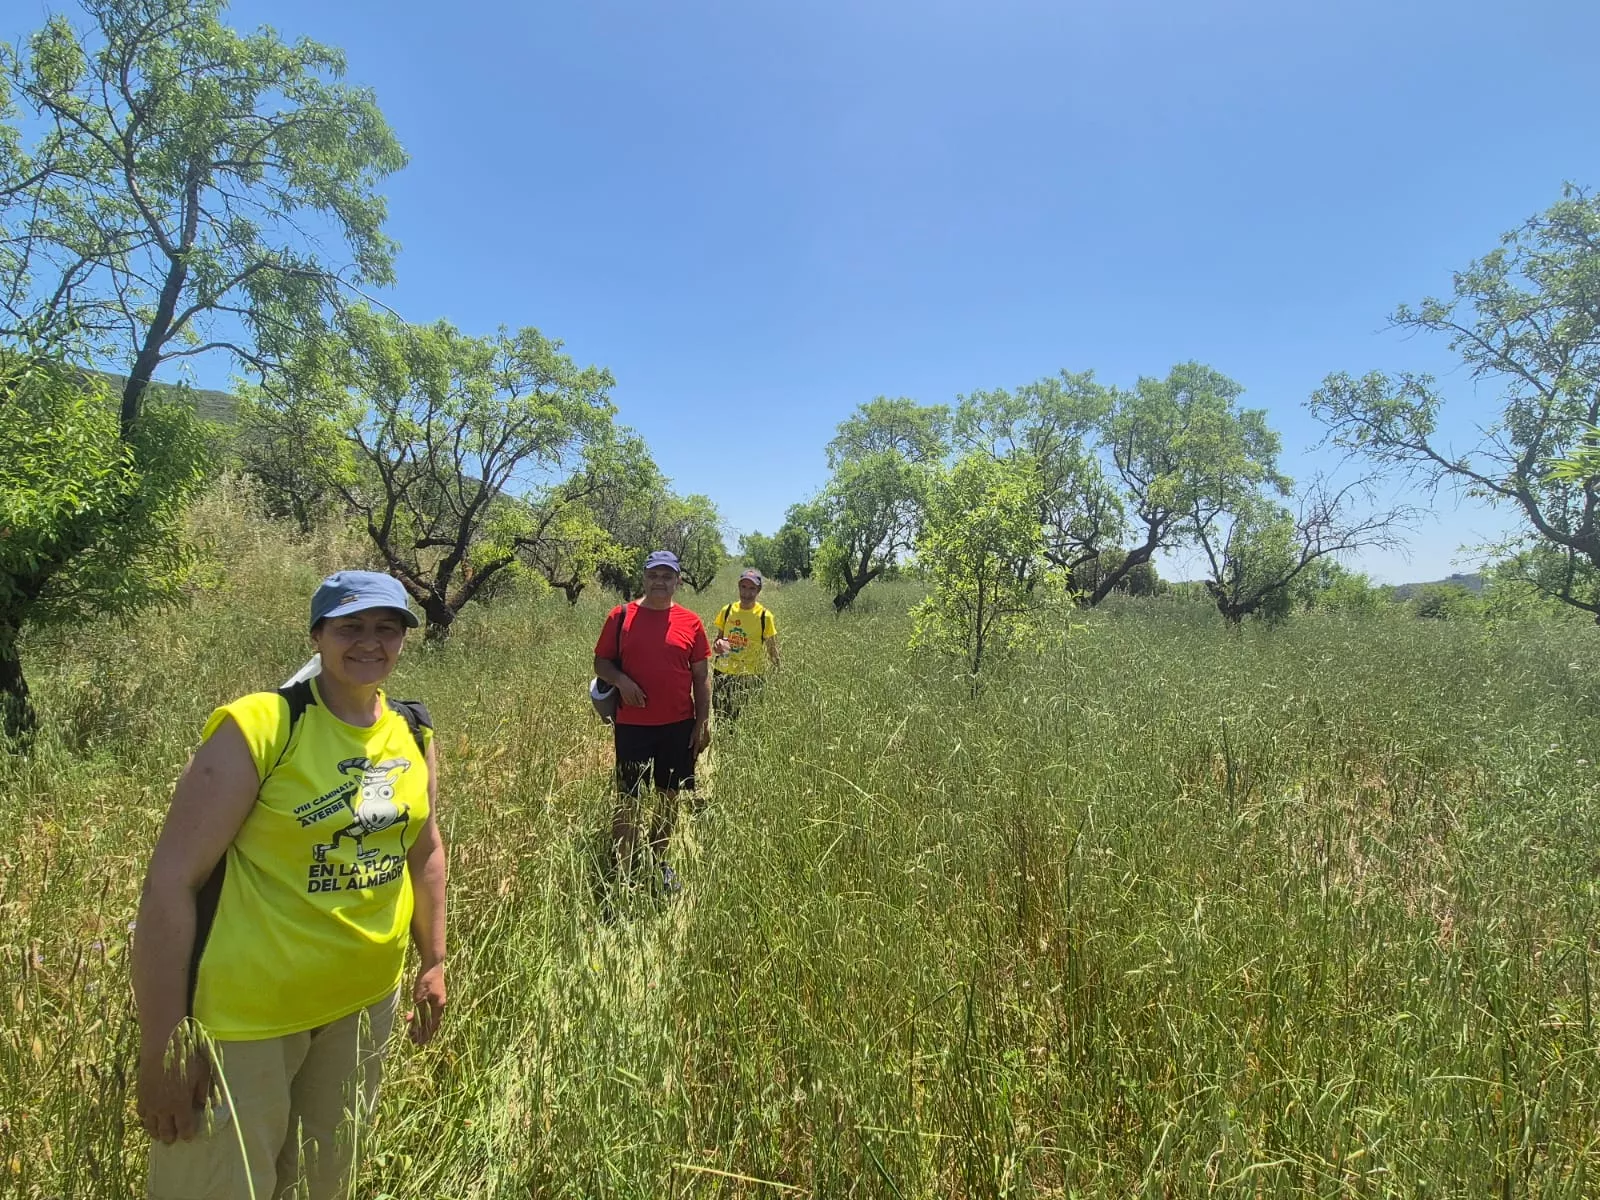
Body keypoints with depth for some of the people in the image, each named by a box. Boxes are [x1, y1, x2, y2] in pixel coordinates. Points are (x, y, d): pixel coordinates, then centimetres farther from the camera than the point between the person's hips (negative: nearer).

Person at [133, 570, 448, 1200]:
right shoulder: (257, 728, -20)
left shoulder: (414, 734, -2)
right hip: (245, 1012, -6)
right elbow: (171, 881, -19)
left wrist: (433, 961, 14)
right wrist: (161, 1049, -18)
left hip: (369, 1000, 6)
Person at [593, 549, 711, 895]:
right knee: (628, 800, 2)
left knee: (669, 796, 12)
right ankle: (622, 872, 11)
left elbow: (701, 677, 5)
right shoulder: (621, 616, 0)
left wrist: (703, 722, 0)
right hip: (632, 725, -2)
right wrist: (620, 680, -16)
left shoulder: (691, 622, 2)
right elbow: (601, 662, 5)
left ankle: (659, 862, 30)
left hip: (679, 726, 2)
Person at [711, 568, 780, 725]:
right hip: (723, 673, 3)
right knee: (718, 716, 5)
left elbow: (772, 651, 0)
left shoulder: (764, 616, -6)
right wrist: (717, 645, -9)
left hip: (751, 677, -3)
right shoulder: (727, 611, 2)